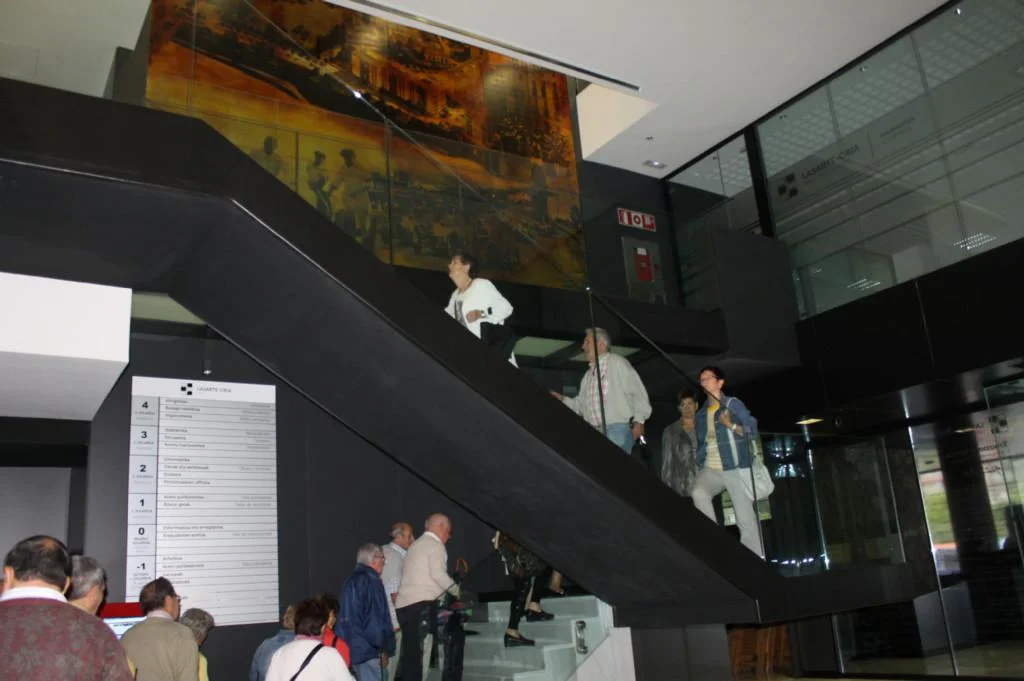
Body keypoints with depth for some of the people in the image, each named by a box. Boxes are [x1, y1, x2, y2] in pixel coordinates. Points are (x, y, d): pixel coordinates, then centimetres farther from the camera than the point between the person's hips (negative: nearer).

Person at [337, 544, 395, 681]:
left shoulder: (350, 582, 15)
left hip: (348, 649, 9)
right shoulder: (371, 581, -11)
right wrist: (385, 649, -8)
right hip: (366, 649, -9)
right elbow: (376, 619, -16)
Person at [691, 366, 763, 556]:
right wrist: (699, 464, 11)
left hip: (736, 468, -3)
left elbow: (753, 431, -2)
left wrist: (731, 425, -17)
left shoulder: (733, 404, 5)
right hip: (710, 469, 3)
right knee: (699, 493, -29)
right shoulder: (700, 414, 19)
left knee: (746, 520, -6)